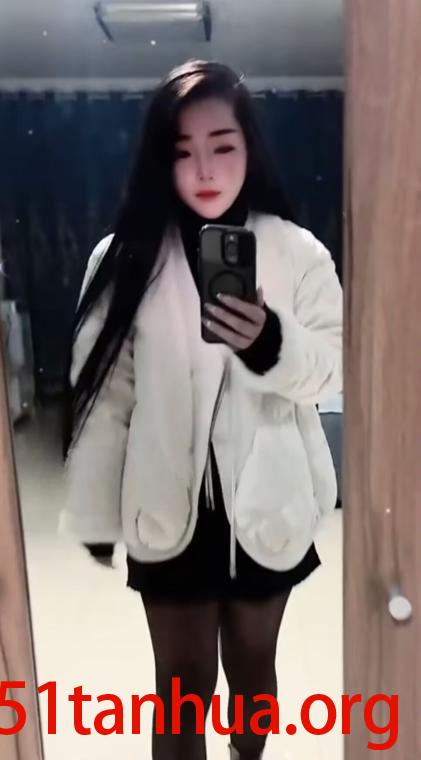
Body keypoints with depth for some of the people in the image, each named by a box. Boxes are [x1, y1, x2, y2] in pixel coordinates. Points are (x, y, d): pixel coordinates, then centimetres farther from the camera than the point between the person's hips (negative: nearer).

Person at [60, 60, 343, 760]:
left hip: (266, 503, 1)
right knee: (183, 681, 16)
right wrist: (96, 512, -1)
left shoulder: (298, 252, -7)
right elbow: (104, 390, -5)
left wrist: (272, 343, -28)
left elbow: (332, 372, -6)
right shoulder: (126, 257, -8)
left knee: (253, 665, 23)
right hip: (169, 507, -1)